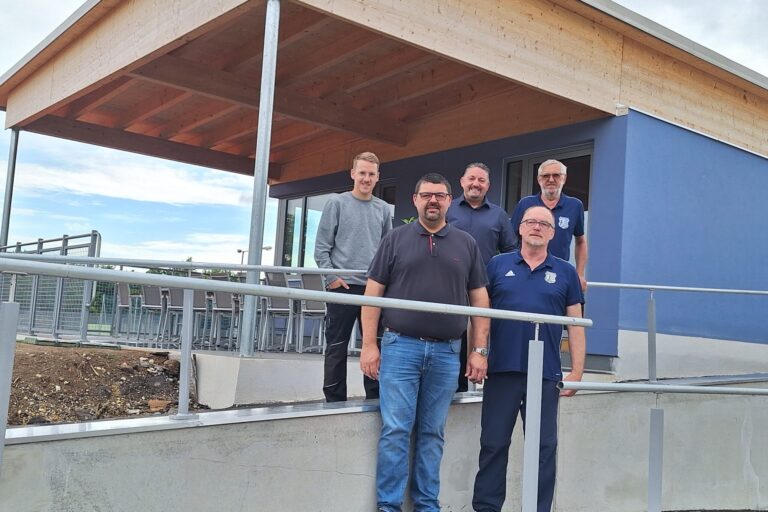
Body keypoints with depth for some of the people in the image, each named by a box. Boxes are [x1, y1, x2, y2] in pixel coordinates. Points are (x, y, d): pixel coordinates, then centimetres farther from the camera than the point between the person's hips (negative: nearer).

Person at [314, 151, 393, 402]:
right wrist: (331, 277, -10)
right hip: (343, 286, -3)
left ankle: (375, 398, 16)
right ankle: (334, 401, 10)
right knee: (336, 348, 2)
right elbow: (322, 246, -1)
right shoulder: (337, 203, 2)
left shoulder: (383, 209, 12)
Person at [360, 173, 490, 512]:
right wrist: (369, 344, -4)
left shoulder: (466, 244, 10)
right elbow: (373, 293, 3)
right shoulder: (396, 239, 6)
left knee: (433, 434, 9)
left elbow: (479, 300, 10)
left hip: (446, 353, 2)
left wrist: (479, 350, 4)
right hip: (400, 347, -1)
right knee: (395, 431, -2)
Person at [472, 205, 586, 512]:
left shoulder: (565, 273, 9)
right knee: (493, 444, 7)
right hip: (501, 370, 0)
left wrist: (577, 372, 1)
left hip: (546, 374, 1)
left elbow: (575, 324, 8)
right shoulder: (498, 265, 7)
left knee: (544, 448, 7)